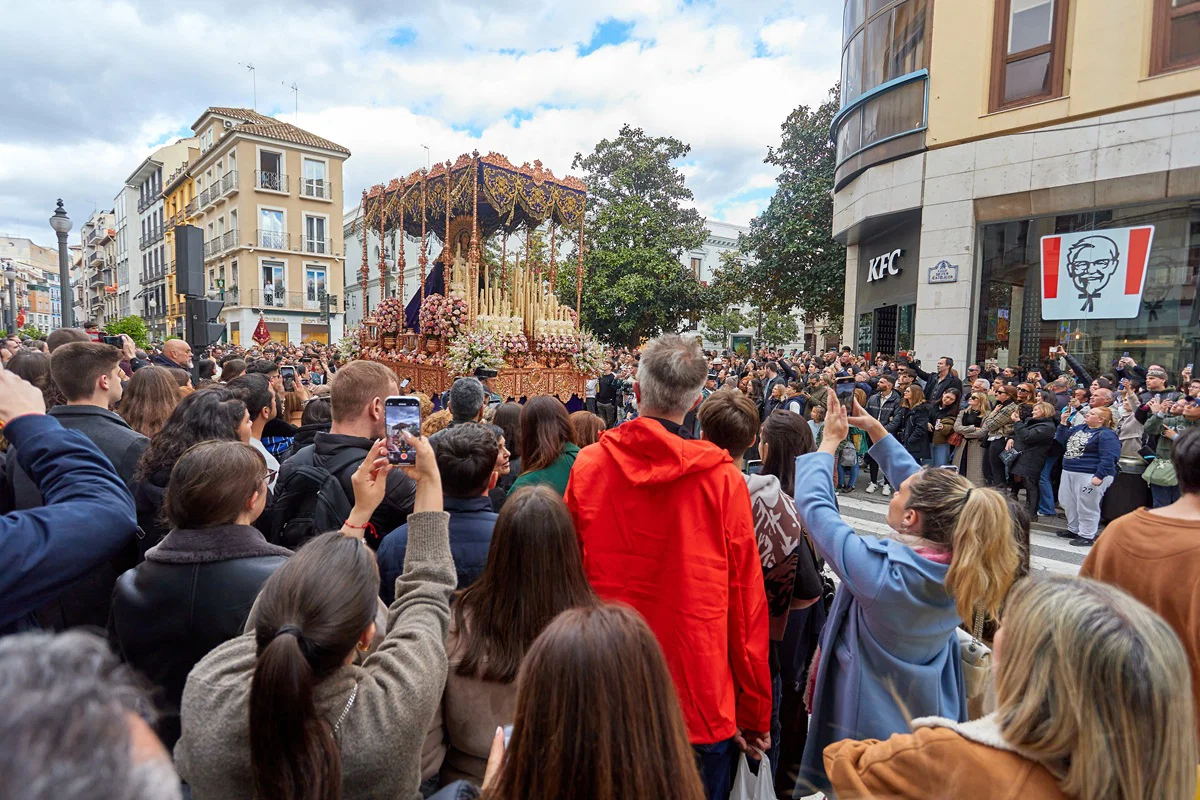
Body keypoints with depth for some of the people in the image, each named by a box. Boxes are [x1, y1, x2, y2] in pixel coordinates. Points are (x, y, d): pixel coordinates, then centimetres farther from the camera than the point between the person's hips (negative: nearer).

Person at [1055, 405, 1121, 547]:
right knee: (1069, 503, 17)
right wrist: (1063, 423, 4)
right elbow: (1062, 440, 14)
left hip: (1090, 475, -9)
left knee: (1086, 507, -3)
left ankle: (1087, 536, 8)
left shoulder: (1107, 435, -13)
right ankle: (1073, 530, 31)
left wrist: (1099, 476, -26)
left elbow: (1108, 458, -20)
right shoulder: (1079, 428, 13)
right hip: (1069, 472, 9)